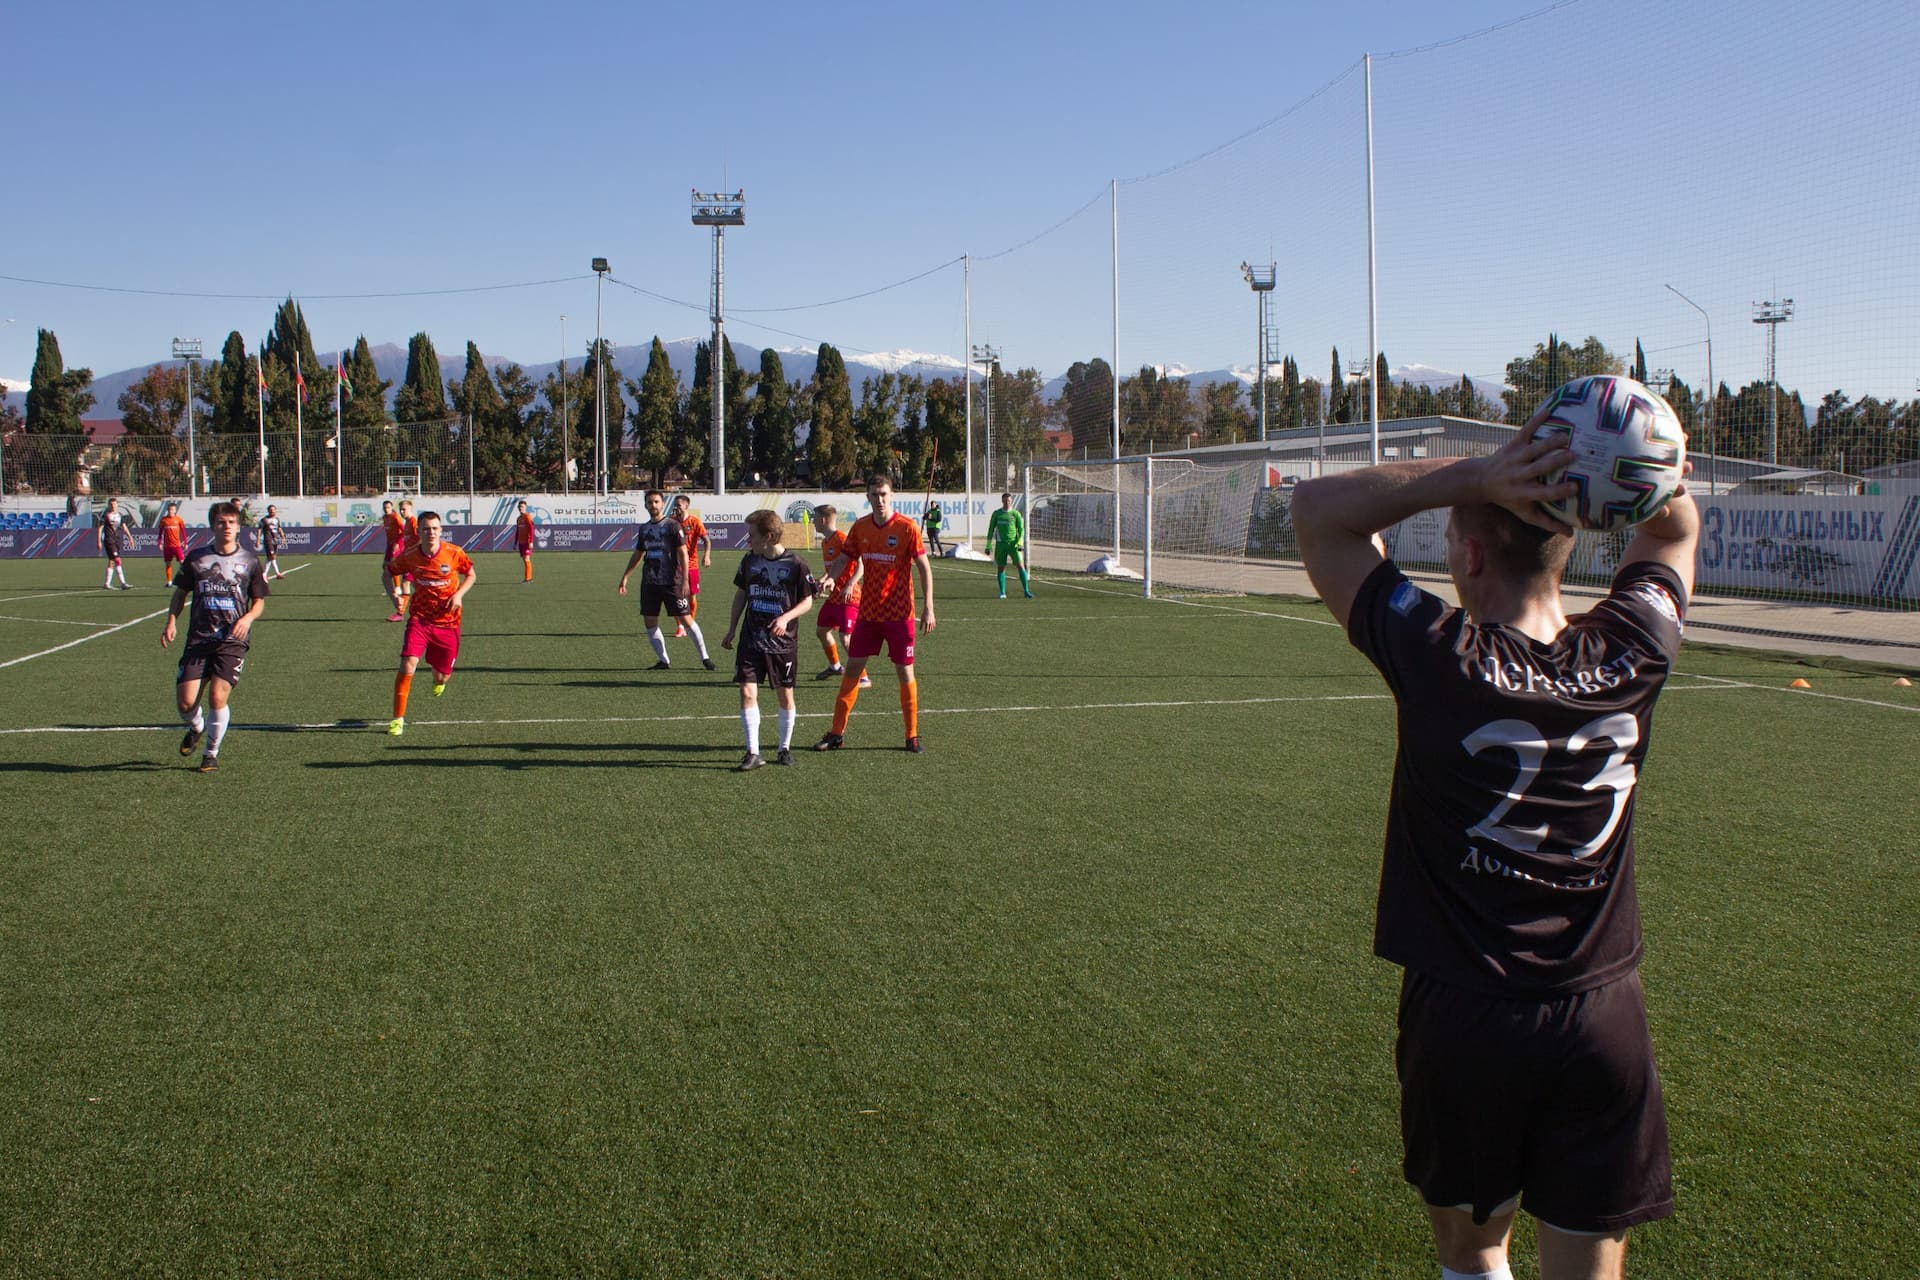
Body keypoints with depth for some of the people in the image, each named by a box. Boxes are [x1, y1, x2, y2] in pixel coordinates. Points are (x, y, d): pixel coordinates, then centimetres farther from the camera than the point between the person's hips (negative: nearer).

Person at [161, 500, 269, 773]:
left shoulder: (249, 561, 5)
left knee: (217, 698, -13)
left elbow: (259, 601, 11)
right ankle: (196, 729, 30)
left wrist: (248, 618, -9)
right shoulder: (196, 557, 6)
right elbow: (181, 592, 15)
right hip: (198, 639, 1)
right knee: (185, 701, -6)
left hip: (232, 641, -1)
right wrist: (171, 622, 1)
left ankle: (212, 753, 9)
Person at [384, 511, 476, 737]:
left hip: (448, 622, 1)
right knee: (408, 665, -20)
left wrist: (459, 594, -12)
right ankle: (398, 719, -8)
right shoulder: (408, 556, -10)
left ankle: (440, 678, 49)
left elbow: (471, 575, 6)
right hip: (419, 618, 0)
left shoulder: (454, 553, -11)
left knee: (441, 675, 7)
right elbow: (390, 572, 10)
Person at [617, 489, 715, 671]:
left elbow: (683, 553, -10)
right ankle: (663, 661, 12)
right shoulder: (644, 528, 11)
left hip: (672, 582, -6)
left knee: (686, 619, -6)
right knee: (650, 622, 2)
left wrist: (684, 580, -17)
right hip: (649, 583, 6)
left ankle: (704, 657, 6)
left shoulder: (673, 525, -6)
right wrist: (625, 577, 17)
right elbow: (637, 554, 22)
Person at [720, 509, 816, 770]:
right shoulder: (749, 561, 2)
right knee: (747, 692, -8)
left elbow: (807, 601, -4)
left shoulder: (795, 565, -11)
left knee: (785, 696, 7)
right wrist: (731, 630, 14)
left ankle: (785, 748, 25)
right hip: (751, 640, 3)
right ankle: (753, 752, -1)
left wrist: (786, 618, -20)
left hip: (783, 642, -3)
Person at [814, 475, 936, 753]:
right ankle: (837, 733, 13)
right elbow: (848, 560, 12)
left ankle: (912, 736, 14)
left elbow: (924, 567, -8)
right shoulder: (860, 527, 3)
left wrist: (928, 607, -13)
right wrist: (832, 579, -10)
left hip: (899, 613, -4)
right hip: (868, 612, 4)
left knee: (905, 672, 2)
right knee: (852, 669, 4)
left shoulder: (907, 527, -10)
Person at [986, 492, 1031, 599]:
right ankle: (1002, 593, 10)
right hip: (1000, 543, 2)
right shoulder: (996, 514, 7)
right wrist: (988, 545, 3)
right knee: (1000, 568, 2)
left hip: (1013, 544, -1)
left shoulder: (1016, 514, 3)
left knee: (1020, 566, -10)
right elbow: (991, 529, 9)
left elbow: (1021, 529, 1)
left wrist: (1020, 543, -13)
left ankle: (1026, 591, -6)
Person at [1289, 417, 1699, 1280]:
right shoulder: (1630, 658, -7)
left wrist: (1473, 475, -17)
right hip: (1603, 1015, 3)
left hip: (1463, 1015, -2)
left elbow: (1318, 509, -6)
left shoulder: (1442, 660, -17)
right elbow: (1677, 530, 15)